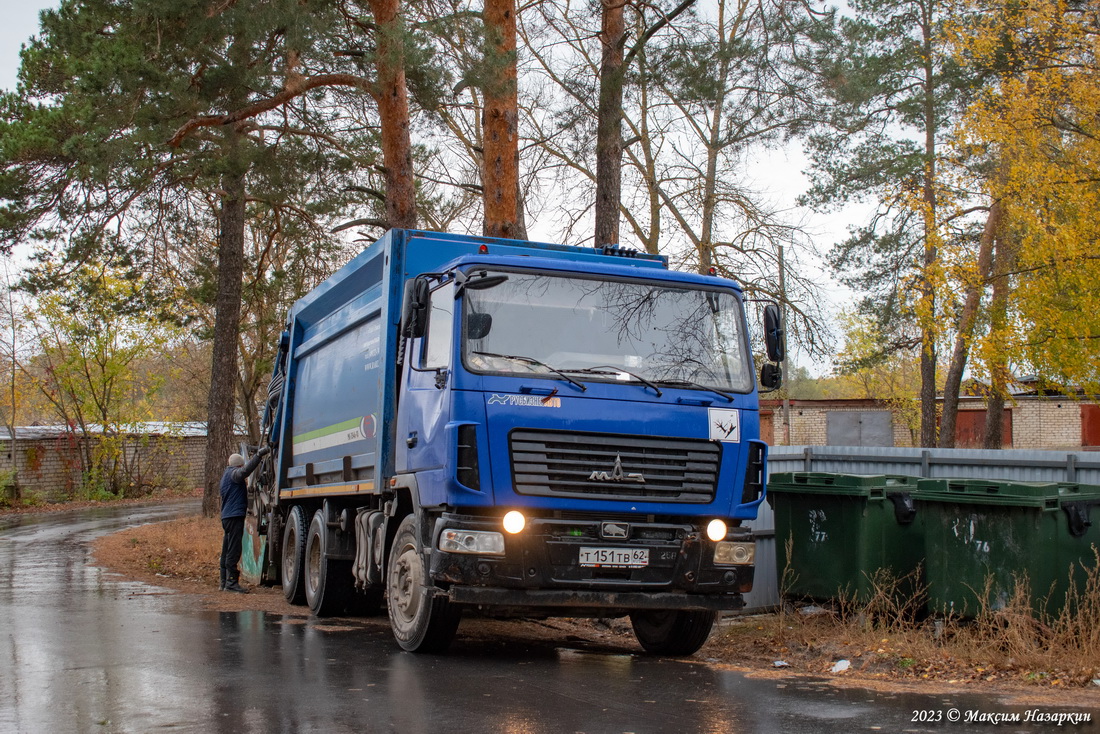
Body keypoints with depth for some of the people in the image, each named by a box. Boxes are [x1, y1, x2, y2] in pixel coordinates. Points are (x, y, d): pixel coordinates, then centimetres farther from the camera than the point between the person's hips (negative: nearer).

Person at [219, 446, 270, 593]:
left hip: (227, 516, 11)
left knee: (227, 551, 12)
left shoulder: (227, 475, 25)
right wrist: (259, 455, -34)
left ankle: (224, 581, 15)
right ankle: (231, 582, -16)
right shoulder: (233, 473, -6)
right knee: (234, 550, -12)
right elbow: (245, 470, -28)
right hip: (235, 515, -11)